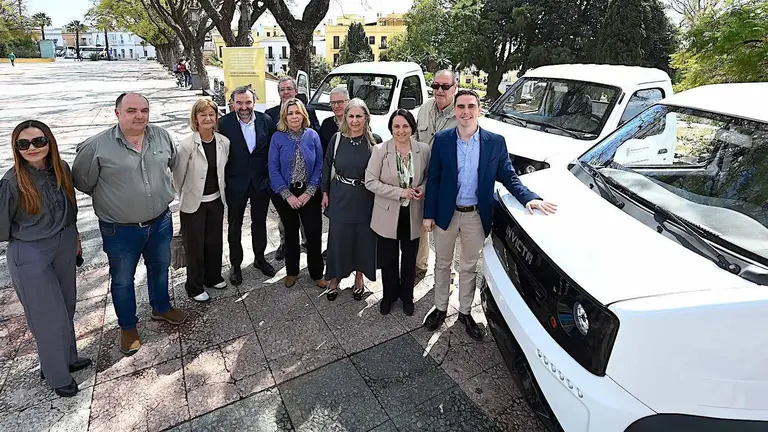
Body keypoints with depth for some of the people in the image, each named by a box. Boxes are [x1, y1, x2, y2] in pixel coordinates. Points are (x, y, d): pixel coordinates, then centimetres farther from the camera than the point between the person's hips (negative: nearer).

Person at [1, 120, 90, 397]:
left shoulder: (61, 169, -7)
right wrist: (27, 239, 6)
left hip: (65, 248, 5)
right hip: (31, 256, -5)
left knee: (67, 307, 18)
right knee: (49, 317, 4)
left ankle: (67, 358, 40)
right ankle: (57, 376, 24)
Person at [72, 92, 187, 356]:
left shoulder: (162, 136, -4)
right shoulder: (97, 146, -15)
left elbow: (173, 162, 14)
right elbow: (82, 181, -3)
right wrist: (109, 197, 5)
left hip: (160, 222, 4)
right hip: (121, 230, -3)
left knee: (160, 268, 23)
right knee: (122, 280, 13)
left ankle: (161, 308, 47)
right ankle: (128, 327, 35)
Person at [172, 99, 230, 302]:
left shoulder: (224, 142, -5)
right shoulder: (187, 145, -18)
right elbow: (178, 176, -8)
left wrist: (221, 192, 12)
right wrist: (185, 197, 2)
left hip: (216, 201, 4)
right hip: (194, 203, -4)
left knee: (215, 241, 17)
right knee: (194, 246, 8)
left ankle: (213, 277, 38)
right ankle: (194, 287, 25)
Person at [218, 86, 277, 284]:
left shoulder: (266, 120, -4)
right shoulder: (224, 123, -11)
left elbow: (272, 150, 1)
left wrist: (271, 177, -3)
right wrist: (223, 181, -9)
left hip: (261, 182, 2)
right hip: (236, 184, -2)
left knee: (259, 223, 17)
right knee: (234, 226, 12)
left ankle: (259, 258, 37)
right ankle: (235, 265, 29)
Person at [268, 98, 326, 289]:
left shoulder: (312, 135, -3)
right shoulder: (278, 138, -6)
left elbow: (319, 165, -3)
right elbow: (273, 170, -7)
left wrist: (309, 192, -11)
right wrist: (288, 195, -13)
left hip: (309, 194, 0)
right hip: (285, 195, 0)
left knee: (314, 233, 0)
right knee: (291, 233, 14)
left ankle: (317, 273, 19)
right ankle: (291, 272, 31)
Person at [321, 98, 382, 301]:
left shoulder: (375, 141, -5)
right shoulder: (337, 139, -1)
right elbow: (327, 167, 6)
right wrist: (325, 193, 5)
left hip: (365, 199, -1)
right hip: (340, 198, 1)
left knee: (363, 239, 10)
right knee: (338, 239, 7)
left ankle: (359, 279, 30)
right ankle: (334, 280, 25)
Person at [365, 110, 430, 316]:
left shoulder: (423, 150, -6)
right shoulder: (380, 150, -12)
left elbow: (430, 177, 7)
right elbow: (370, 182, -13)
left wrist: (422, 189, -16)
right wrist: (400, 192, -20)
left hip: (413, 214, 2)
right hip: (388, 214, -1)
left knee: (409, 258, 17)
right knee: (388, 259, 13)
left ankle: (407, 296, 39)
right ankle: (389, 295, 38)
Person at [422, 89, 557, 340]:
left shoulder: (495, 142, -6)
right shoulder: (441, 140, -7)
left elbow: (508, 176, -2)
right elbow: (433, 179, -3)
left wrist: (529, 198, -20)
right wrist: (428, 214, -5)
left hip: (476, 216, 0)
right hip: (446, 214, 0)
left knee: (469, 267, 16)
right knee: (442, 264, 16)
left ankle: (465, 312, 35)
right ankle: (440, 308, 36)